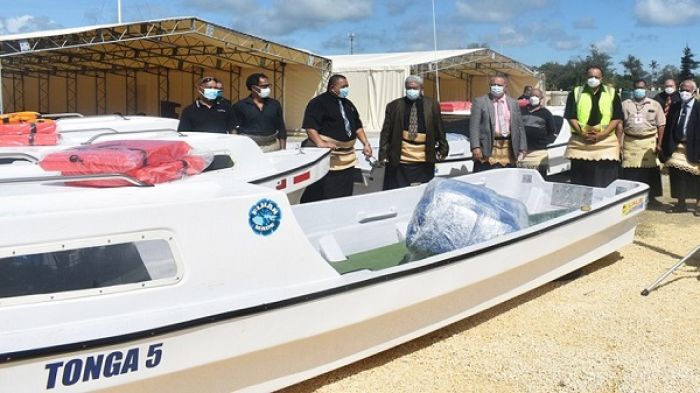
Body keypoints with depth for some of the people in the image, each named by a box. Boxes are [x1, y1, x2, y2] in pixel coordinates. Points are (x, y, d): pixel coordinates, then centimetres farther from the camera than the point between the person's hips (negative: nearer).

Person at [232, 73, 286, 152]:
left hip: (272, 146, 3)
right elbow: (236, 131, 1)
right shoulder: (240, 106, 1)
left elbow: (281, 130, 12)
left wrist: (283, 151, 6)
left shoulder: (275, 104, 10)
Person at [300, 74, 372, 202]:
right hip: (329, 158, -7)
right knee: (325, 196, -7)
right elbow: (310, 126, -17)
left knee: (345, 195, 9)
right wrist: (320, 143, -29)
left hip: (348, 158, 8)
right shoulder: (318, 103, -7)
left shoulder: (348, 104, 18)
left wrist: (365, 143, 11)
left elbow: (357, 126, 23)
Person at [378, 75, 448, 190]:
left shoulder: (432, 105, 4)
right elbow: (386, 132, 3)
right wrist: (384, 154, -1)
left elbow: (439, 130, 10)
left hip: (425, 160, 1)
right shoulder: (394, 106, 3)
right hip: (398, 160, -1)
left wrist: (442, 150, 10)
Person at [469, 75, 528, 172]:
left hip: (508, 150, 4)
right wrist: (475, 147, -14)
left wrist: (522, 148, 8)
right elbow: (474, 126, -4)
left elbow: (520, 127, 15)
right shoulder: (480, 102, 3)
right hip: (487, 149, -3)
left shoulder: (513, 103, 15)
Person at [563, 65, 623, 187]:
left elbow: (617, 118, 4)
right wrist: (582, 133, -12)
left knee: (605, 183, -2)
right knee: (580, 183, 2)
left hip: (606, 141, 0)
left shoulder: (612, 93, 8)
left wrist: (603, 134, -11)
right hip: (580, 141, 0)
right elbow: (571, 117, 3)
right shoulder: (576, 92, 8)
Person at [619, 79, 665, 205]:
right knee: (630, 171, -1)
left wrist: (659, 144, -4)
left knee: (651, 171, 3)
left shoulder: (655, 104, 6)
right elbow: (620, 124, 5)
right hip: (630, 142, 0)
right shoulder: (625, 104, 8)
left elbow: (661, 125, 4)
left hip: (649, 142, 0)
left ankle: (651, 196, 14)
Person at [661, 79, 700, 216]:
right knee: (677, 176, 9)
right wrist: (666, 147, 4)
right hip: (676, 147, 4)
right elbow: (669, 127, 9)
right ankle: (681, 204, 23)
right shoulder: (675, 107, 8)